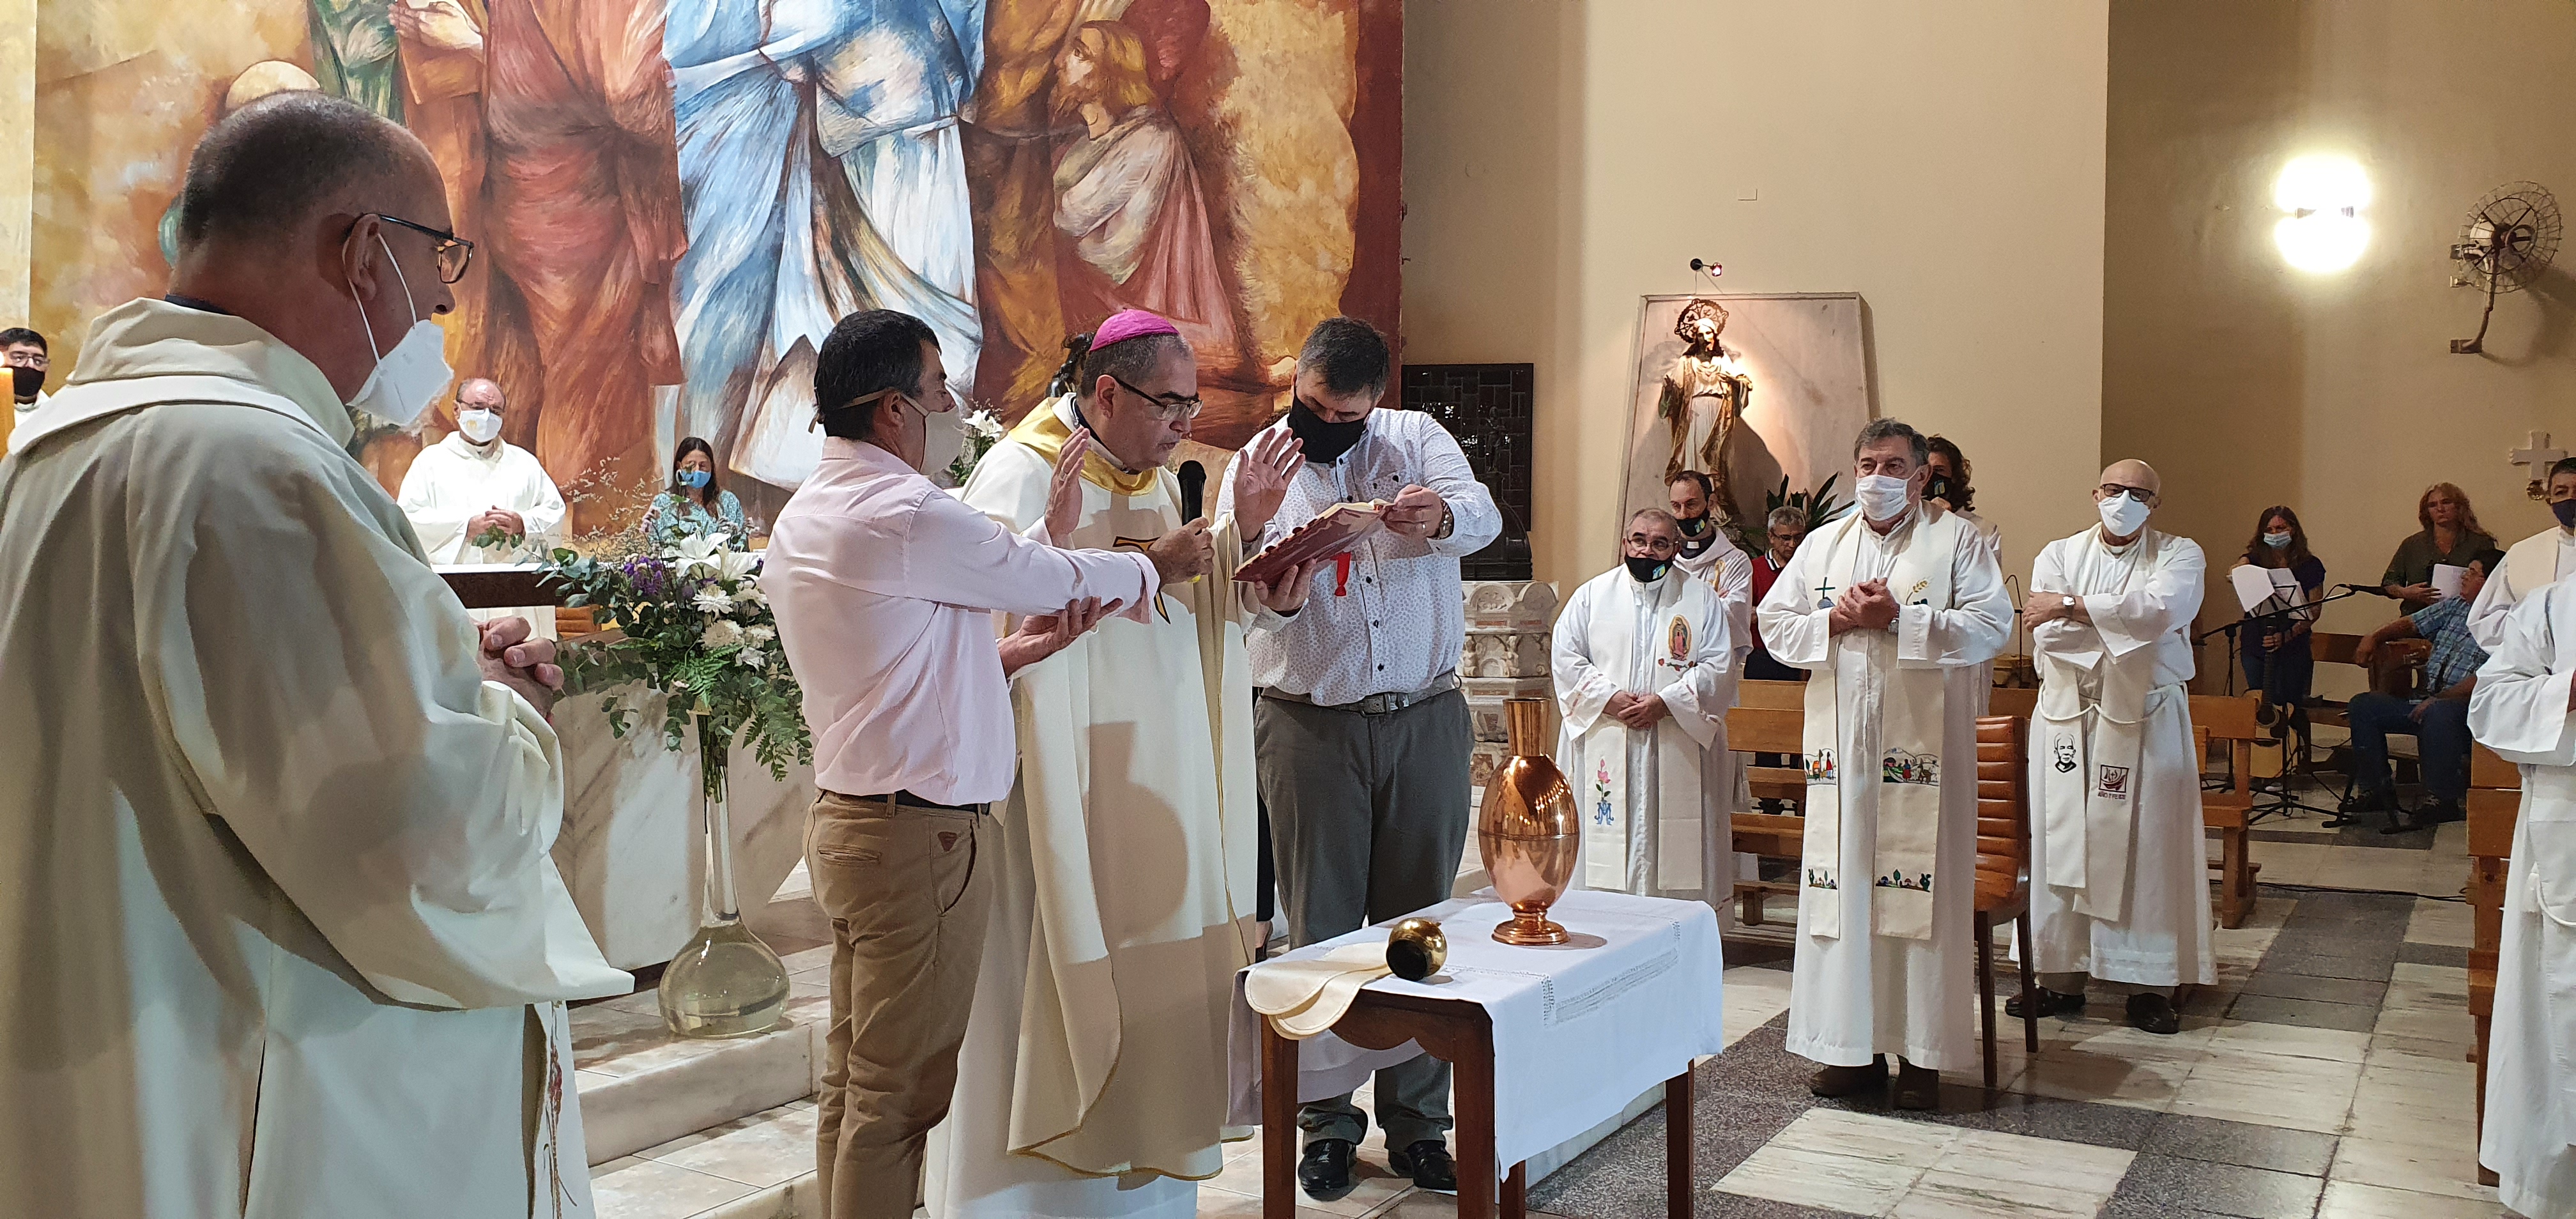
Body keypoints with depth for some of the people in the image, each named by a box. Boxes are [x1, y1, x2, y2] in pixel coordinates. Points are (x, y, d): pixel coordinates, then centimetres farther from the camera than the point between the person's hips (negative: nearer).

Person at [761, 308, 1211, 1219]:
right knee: (901, 1093, 1)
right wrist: (1159, 565, 11)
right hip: (921, 834, -10)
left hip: (848, 820, 10)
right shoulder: (907, 515, -19)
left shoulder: (803, 520, 12)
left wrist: (1016, 651, 6)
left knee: (854, 1077, 17)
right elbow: (1050, 577, -7)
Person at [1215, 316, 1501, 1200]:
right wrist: (1251, 532, -27)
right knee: (1321, 929, 4)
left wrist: (1439, 515, -35)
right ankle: (1327, 1125, 17)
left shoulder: (1415, 438, 5)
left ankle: (1418, 1124, 16)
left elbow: (1484, 515, -12)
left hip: (1426, 722, 1)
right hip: (1311, 727, 0)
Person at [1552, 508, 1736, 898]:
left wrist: (1665, 702, -12)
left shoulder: (1702, 599, 8)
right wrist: (1609, 699, -10)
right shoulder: (1592, 594, 10)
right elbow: (1564, 657, 4)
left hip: (1676, 752, 0)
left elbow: (1719, 666, 0)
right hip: (1603, 751, 1)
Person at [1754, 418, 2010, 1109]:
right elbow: (1775, 626, 11)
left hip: (1923, 747, -3)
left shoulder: (1956, 541, 3)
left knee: (1922, 891, -3)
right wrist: (1834, 621, -7)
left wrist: (1898, 619, -15)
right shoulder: (1823, 545, 15)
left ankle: (1924, 1056, 6)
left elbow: (1990, 627, -8)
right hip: (1841, 745, 4)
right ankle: (1853, 1049, 13)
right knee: (1842, 889, 3)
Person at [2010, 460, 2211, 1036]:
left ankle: (2149, 985, 6)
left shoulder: (2179, 555, 5)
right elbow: (2047, 635, -7)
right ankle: (2061, 977, 10)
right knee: (2059, 842, 2)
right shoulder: (2058, 554, 9)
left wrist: (2074, 607, -16)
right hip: (2067, 715, 2)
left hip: (2145, 719, -2)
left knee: (2144, 847, -2)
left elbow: (2161, 610, -18)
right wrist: (2126, 623, -12)